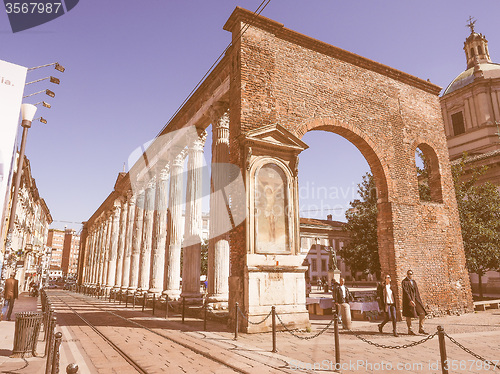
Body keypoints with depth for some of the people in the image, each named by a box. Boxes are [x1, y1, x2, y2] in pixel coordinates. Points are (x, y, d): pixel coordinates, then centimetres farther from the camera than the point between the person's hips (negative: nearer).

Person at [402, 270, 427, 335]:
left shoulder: (414, 282, 13)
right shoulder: (404, 282, -8)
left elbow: (417, 292, 18)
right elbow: (406, 292, -18)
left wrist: (420, 301, 15)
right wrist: (410, 300, -27)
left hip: (416, 299, 7)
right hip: (408, 300, -7)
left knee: (422, 313, 0)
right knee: (409, 316, 0)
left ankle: (421, 329, 11)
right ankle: (410, 331, 11)